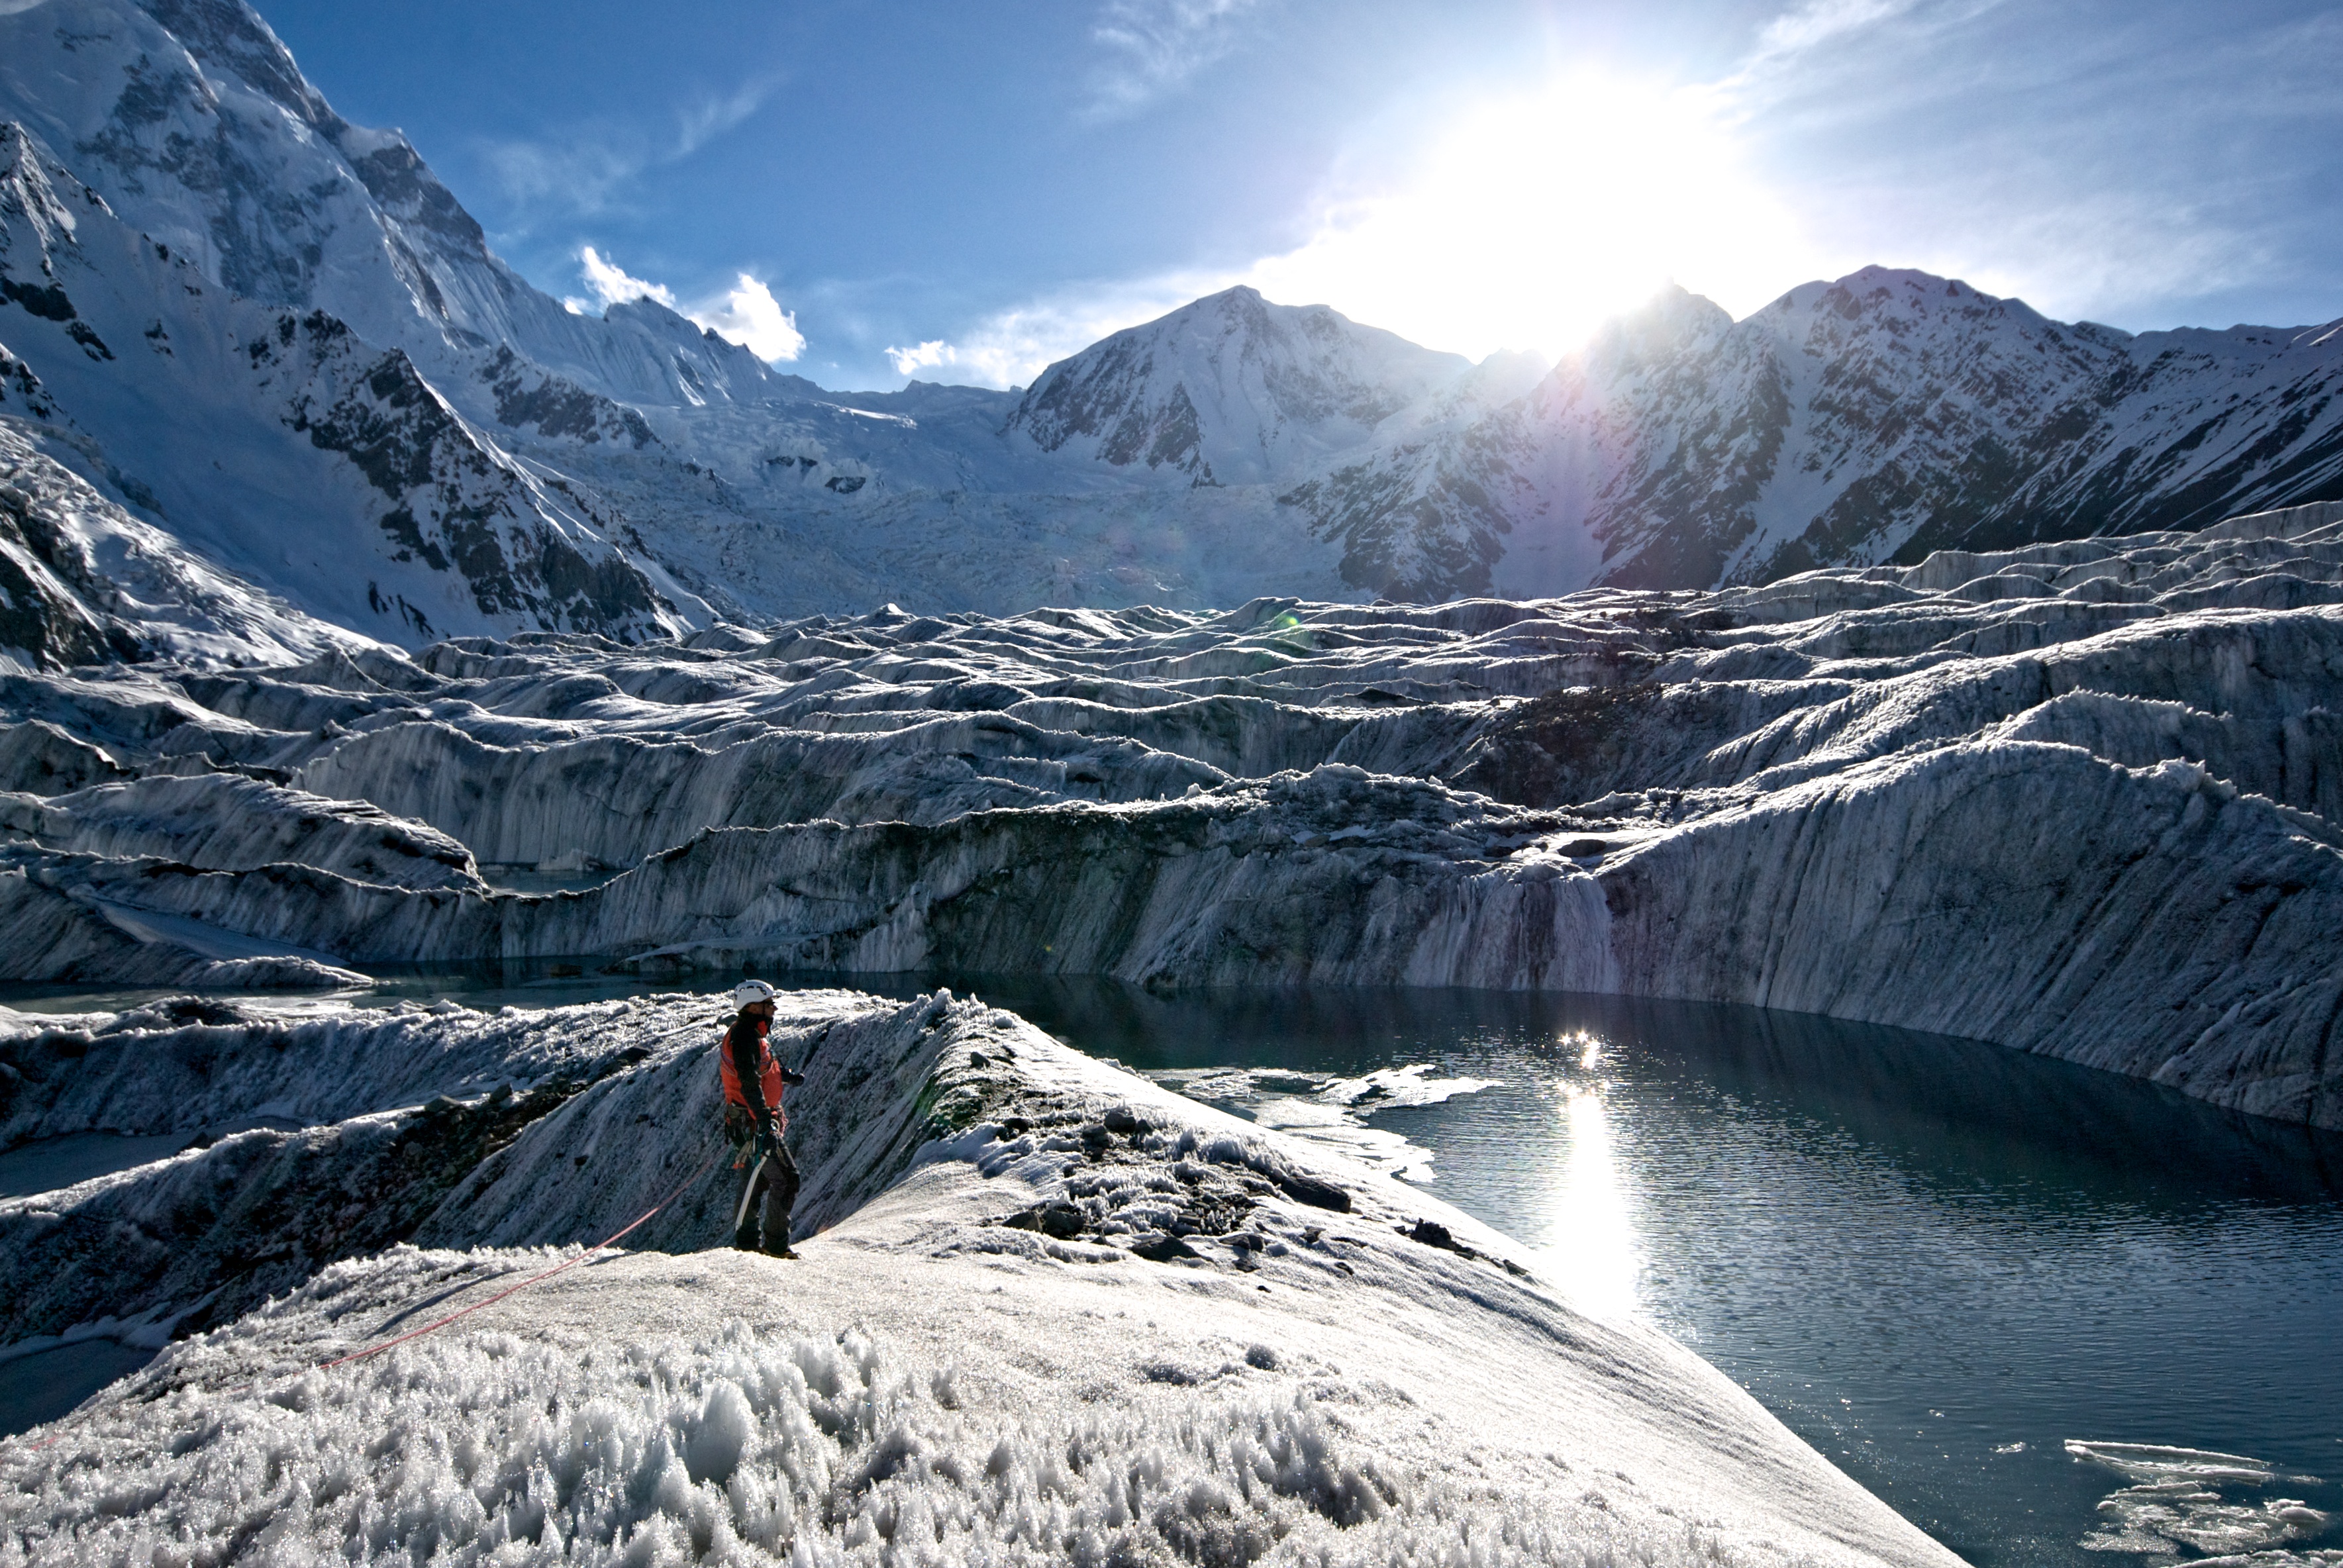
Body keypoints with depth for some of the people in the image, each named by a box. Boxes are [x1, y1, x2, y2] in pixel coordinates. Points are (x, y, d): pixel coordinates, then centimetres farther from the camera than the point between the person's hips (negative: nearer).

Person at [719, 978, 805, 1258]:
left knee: (761, 1175, 22)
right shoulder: (745, 1038, -22)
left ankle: (746, 1238, 32)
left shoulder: (747, 1033, 10)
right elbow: (749, 1084, -32)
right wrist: (764, 1119, -39)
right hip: (754, 1123, -11)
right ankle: (775, 1243, 1)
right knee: (786, 1178, -7)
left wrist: (786, 1075, 40)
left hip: (753, 1121, 11)